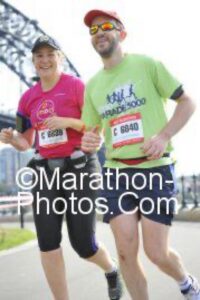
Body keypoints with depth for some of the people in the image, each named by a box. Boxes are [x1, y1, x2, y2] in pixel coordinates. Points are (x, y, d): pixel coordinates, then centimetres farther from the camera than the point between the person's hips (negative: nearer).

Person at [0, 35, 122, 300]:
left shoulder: (77, 86, -6)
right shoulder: (28, 97, 9)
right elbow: (25, 143, 14)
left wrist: (67, 121, -22)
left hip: (79, 169, -4)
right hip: (45, 171, 5)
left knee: (83, 245, -1)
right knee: (47, 243, -5)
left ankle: (111, 270, 34)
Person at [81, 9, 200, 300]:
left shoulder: (147, 65, 0)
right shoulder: (92, 85, 13)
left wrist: (163, 136, -14)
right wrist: (88, 142, -8)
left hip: (155, 168, -4)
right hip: (116, 172, 4)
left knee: (157, 252, -5)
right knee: (126, 253, -5)